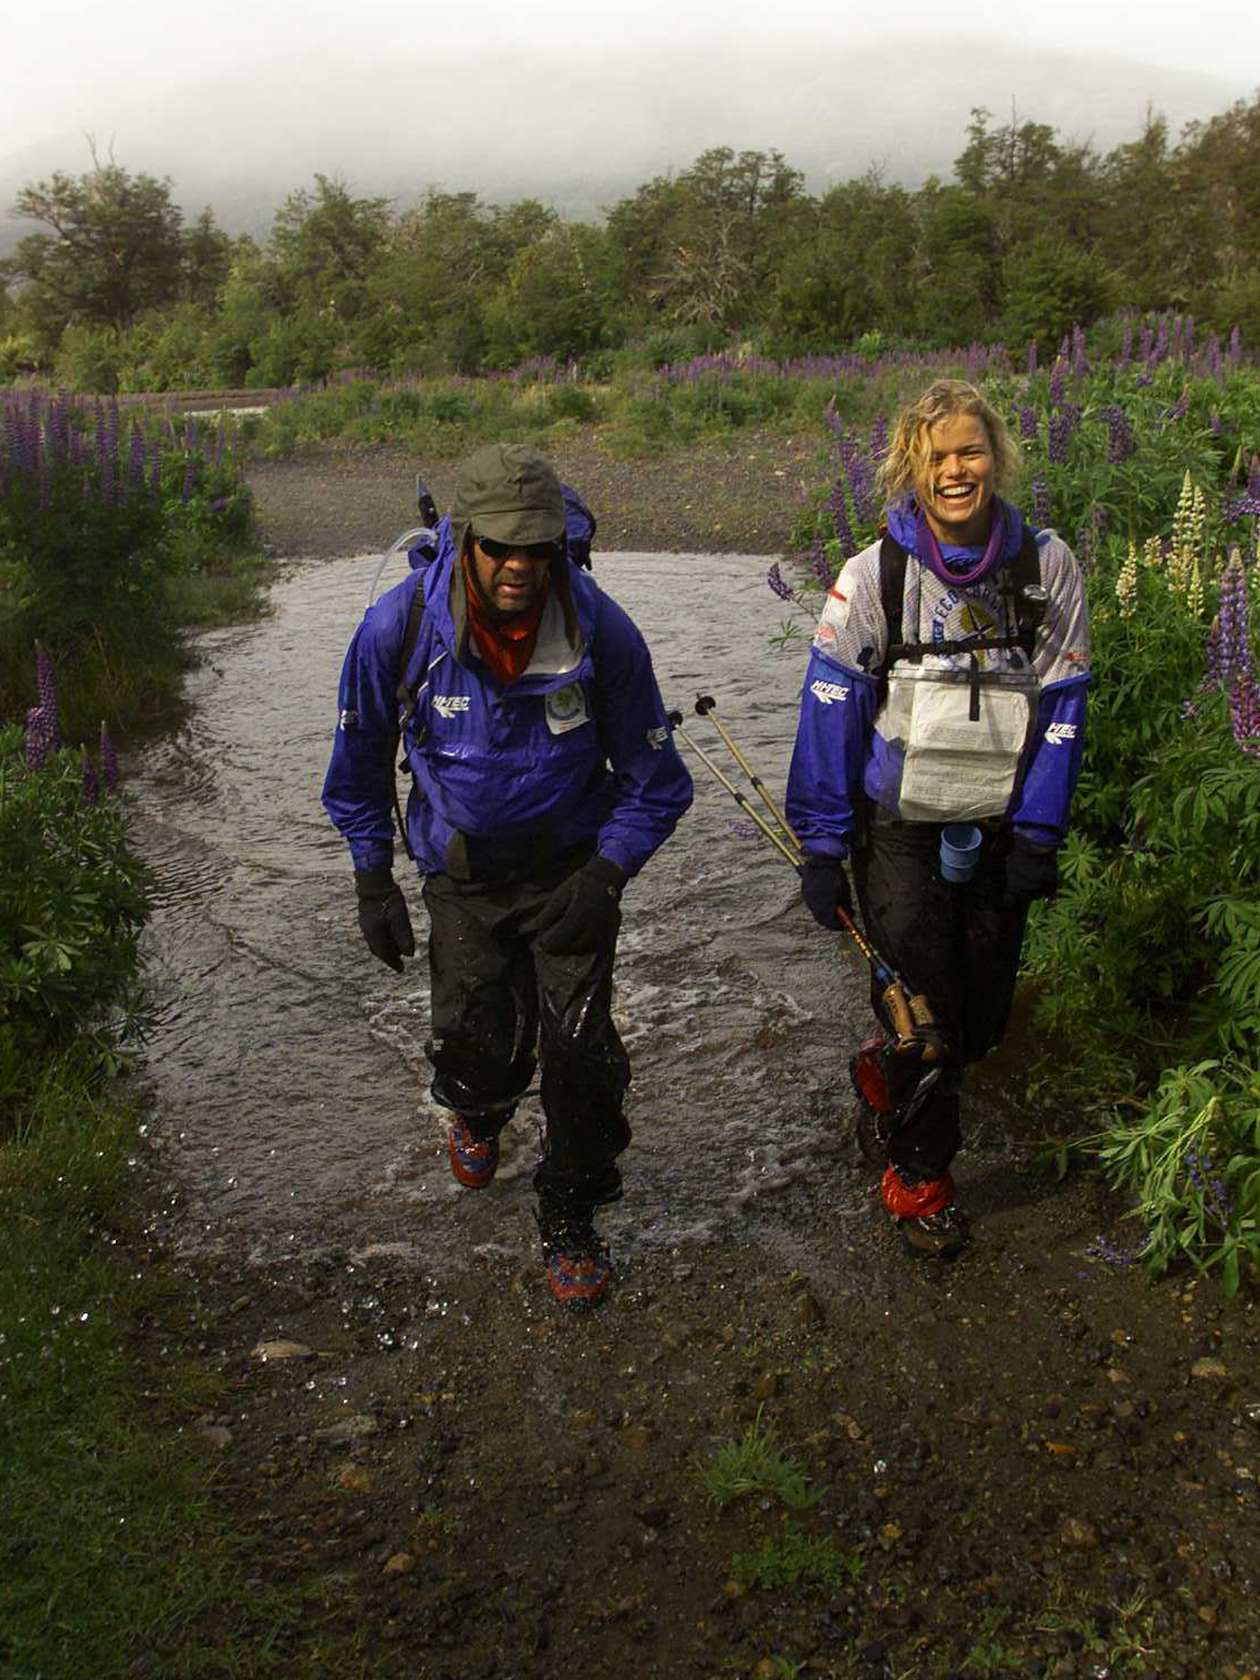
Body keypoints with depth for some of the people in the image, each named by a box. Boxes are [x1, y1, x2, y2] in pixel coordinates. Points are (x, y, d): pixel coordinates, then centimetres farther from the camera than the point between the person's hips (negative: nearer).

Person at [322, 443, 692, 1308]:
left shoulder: (601, 630, -19)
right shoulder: (399, 626, -18)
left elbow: (655, 779, -6)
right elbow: (361, 761, 1)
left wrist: (606, 874, -17)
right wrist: (373, 877, 2)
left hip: (571, 868, 0)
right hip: (462, 871, 1)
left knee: (579, 1048, -8)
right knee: (477, 1047, 1)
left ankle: (571, 1217, 19)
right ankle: (478, 1112, 42)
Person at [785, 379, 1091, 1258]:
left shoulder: (1047, 567, -3)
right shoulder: (875, 574, -9)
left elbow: (1061, 709, 1)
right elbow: (831, 711, -6)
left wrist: (1038, 839, -3)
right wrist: (822, 847, -7)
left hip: (999, 832, 3)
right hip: (899, 830, -2)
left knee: (981, 1019, 11)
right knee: (923, 1014, 0)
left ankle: (883, 1073, 43)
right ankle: (918, 1175, 25)